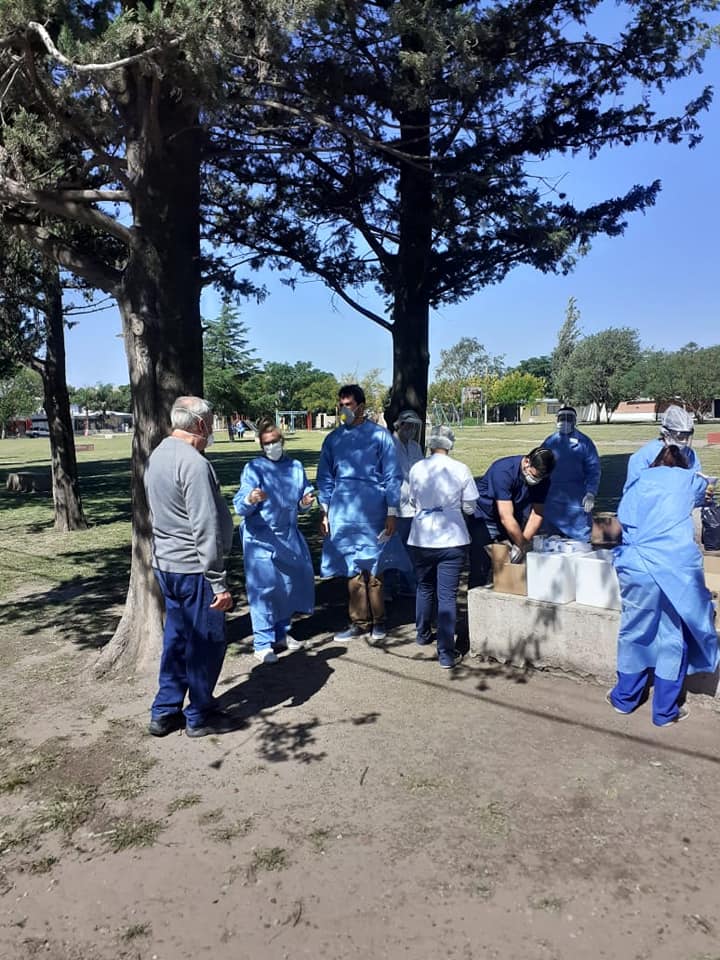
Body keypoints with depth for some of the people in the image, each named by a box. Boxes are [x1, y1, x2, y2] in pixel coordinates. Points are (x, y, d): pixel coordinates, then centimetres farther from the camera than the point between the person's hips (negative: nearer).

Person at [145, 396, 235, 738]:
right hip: (193, 568, -9)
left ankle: (164, 712, 28)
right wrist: (219, 582, -18)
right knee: (206, 643, 6)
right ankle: (199, 717, 19)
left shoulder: (157, 455, 9)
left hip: (164, 563, 9)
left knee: (176, 639, 19)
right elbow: (206, 530, -22)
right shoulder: (194, 463, -20)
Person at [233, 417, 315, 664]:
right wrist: (250, 499, -37)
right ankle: (262, 644, 4)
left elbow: (301, 503, 15)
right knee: (263, 589, -5)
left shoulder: (295, 467, 7)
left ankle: (281, 634, 31)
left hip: (289, 536, 5)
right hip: (261, 538, -5)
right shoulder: (254, 468, -7)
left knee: (290, 585, 13)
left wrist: (306, 502, -8)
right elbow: (240, 506, -15)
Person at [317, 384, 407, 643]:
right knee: (352, 569, 9)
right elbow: (325, 478, 13)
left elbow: (392, 476, -1)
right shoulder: (333, 439, 8)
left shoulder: (380, 436, -2)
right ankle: (359, 622, 21)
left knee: (373, 569, 4)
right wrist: (325, 512, 7)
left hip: (373, 513, -3)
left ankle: (378, 621, 20)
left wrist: (392, 513, -5)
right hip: (343, 515, 3)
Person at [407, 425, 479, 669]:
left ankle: (423, 634, 39)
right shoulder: (461, 470, -7)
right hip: (452, 540, -2)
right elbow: (469, 507, 0)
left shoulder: (417, 469, -3)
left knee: (424, 588, 22)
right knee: (447, 595, 1)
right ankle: (446, 654, 1)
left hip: (421, 539, 2)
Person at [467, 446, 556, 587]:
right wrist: (523, 545, -27)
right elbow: (506, 518, -33)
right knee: (480, 569, -8)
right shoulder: (503, 471, -32)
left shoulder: (542, 479, -13)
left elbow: (537, 514, -11)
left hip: (514, 521, 6)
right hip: (485, 518, -5)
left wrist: (522, 544, -21)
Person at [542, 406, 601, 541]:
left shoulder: (584, 442, 1)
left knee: (579, 539, -1)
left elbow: (593, 469, -3)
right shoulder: (549, 442, 9)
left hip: (576, 500, -3)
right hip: (553, 499, 3)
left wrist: (591, 493, -12)